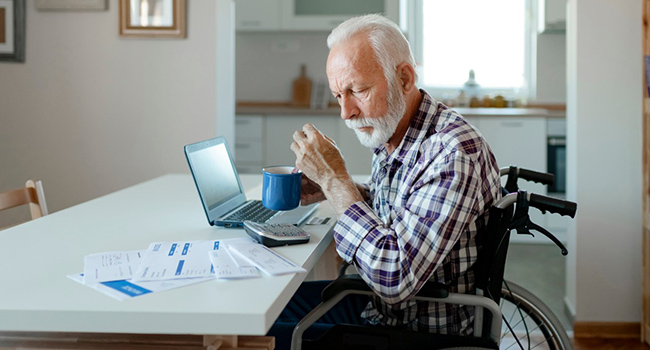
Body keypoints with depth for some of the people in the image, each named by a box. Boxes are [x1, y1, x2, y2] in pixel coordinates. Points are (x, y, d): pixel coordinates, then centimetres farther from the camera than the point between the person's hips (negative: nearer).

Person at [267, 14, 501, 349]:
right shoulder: (388, 133, -1)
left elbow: (394, 278, -33)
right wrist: (329, 190, -1)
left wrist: (335, 178, -26)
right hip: (380, 303, 8)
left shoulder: (454, 153, -29)